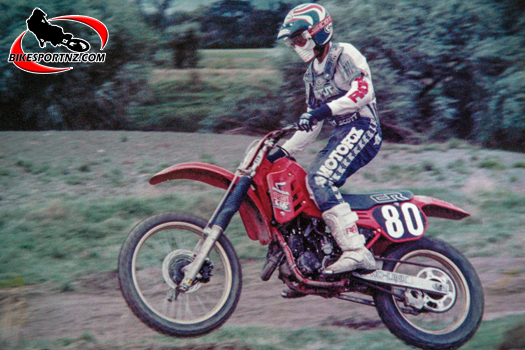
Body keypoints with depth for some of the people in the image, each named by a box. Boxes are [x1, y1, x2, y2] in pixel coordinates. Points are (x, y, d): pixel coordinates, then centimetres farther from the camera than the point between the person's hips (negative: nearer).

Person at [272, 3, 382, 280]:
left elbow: (363, 92, -20)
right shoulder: (312, 74, 23)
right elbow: (313, 125, 26)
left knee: (320, 180, -27)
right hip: (340, 134, 9)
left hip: (361, 128, -9)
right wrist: (284, 151, 18)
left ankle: (357, 252, -34)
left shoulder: (344, 54, -3)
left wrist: (324, 110, -28)